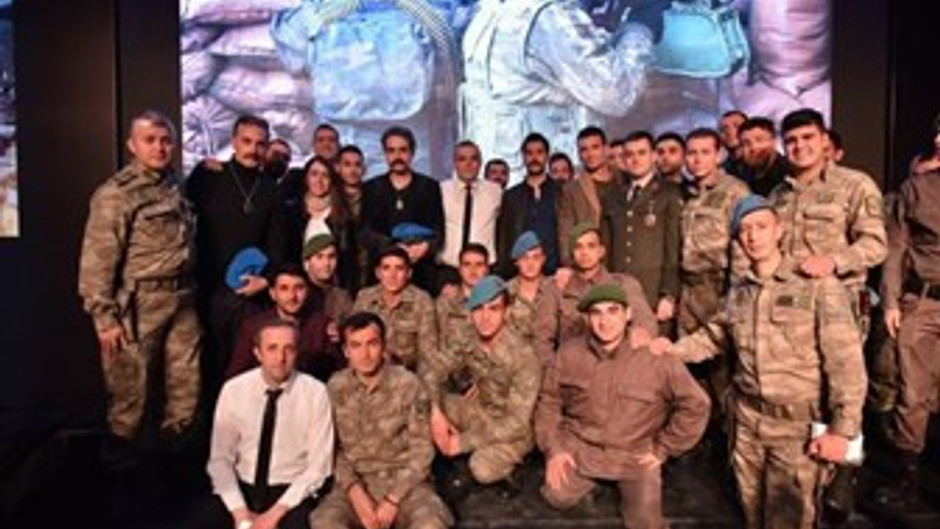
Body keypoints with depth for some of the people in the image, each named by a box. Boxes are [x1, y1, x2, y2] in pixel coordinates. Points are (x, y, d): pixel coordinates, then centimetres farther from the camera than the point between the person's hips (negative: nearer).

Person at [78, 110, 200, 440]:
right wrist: (104, 317, -14)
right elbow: (97, 260, -12)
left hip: (182, 299, 6)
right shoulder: (114, 194, -9)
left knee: (186, 386, 12)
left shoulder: (174, 186, 12)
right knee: (131, 390, 5)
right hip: (140, 303, -6)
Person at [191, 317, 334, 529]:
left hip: (291, 491, -2)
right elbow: (220, 459, -1)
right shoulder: (233, 390, -4)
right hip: (241, 487, 2)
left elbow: (318, 466, -7)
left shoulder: (315, 392, -9)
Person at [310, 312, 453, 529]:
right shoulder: (335, 388, 0)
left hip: (403, 482, -2)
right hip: (355, 483, 2)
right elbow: (331, 448, 4)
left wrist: (393, 500, -13)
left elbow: (421, 449, -5)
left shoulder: (408, 384, -8)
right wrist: (354, 490, -12)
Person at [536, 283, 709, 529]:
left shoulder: (656, 358, -14)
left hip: (635, 454, -2)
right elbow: (549, 401, 3)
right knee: (558, 497, -13)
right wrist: (553, 448, -6)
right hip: (579, 447, 2)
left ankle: (630, 487, 21)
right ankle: (589, 480, 19)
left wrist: (662, 449, -4)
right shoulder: (569, 353, -6)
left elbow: (695, 405, -7)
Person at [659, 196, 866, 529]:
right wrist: (673, 350, 4)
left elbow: (846, 362, -15)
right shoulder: (738, 290, 7)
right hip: (747, 420, 5)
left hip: (798, 425, -5)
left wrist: (842, 429, -16)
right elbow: (715, 336, 18)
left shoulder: (819, 286, -13)